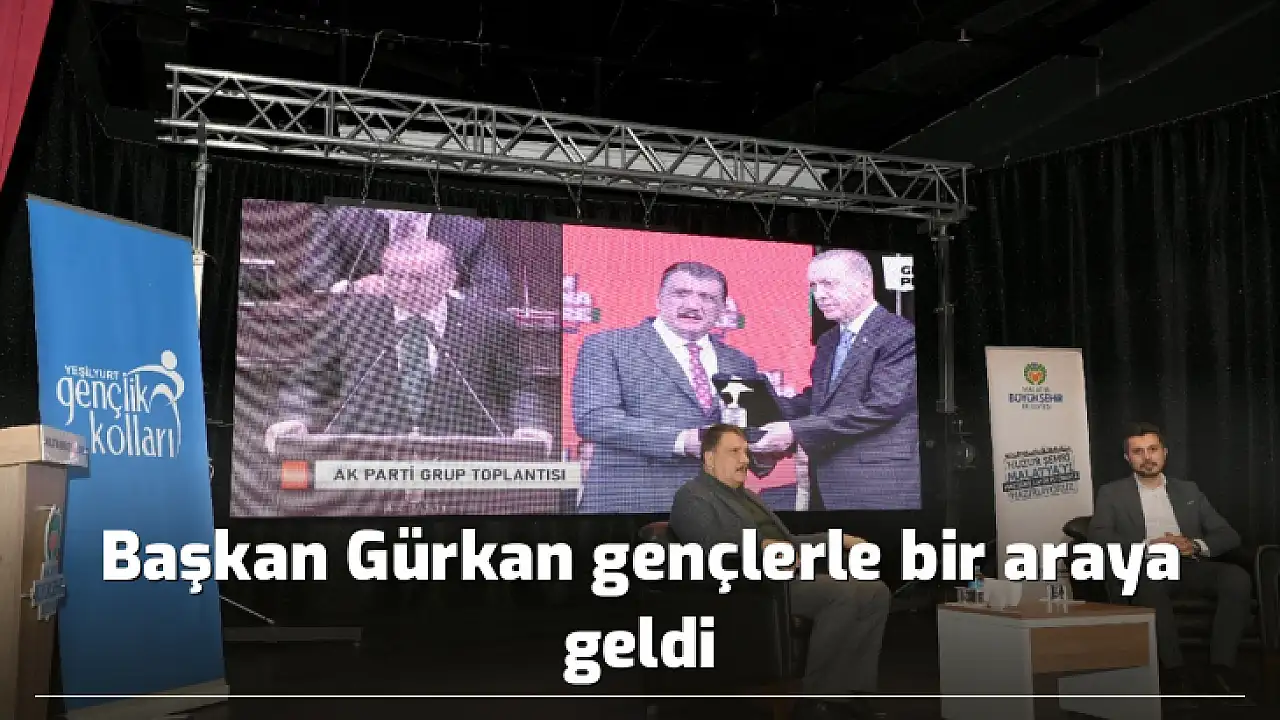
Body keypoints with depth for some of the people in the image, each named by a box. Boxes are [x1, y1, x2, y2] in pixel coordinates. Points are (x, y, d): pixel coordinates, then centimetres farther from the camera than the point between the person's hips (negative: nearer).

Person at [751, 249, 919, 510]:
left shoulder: (901, 336, -11)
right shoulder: (827, 341, 17)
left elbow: (881, 407, -20)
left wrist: (796, 430, -22)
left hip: (879, 492, -7)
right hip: (826, 489, 8)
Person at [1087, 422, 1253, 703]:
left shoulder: (1188, 490, 23)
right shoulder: (1111, 493, 13)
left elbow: (1229, 535, 15)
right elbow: (1098, 535, -3)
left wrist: (1195, 545, -7)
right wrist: (1147, 546, -17)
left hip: (1190, 566, 3)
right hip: (1144, 569, -3)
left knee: (1237, 577, -28)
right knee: (1150, 580, -39)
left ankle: (1220, 668, -27)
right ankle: (1174, 669, -31)